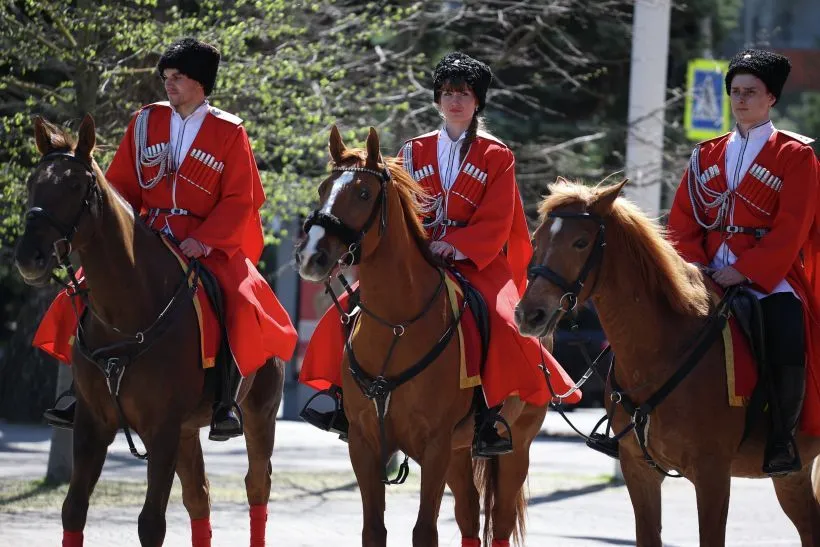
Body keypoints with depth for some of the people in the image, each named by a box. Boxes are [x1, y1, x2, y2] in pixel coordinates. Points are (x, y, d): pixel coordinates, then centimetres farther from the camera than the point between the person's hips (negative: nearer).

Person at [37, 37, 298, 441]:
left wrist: (205, 240, -18)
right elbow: (121, 185, 11)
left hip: (208, 244, -4)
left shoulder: (228, 132, -1)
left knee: (242, 303, -29)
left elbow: (239, 200, -5)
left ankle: (226, 403, -21)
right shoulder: (146, 122, 8)